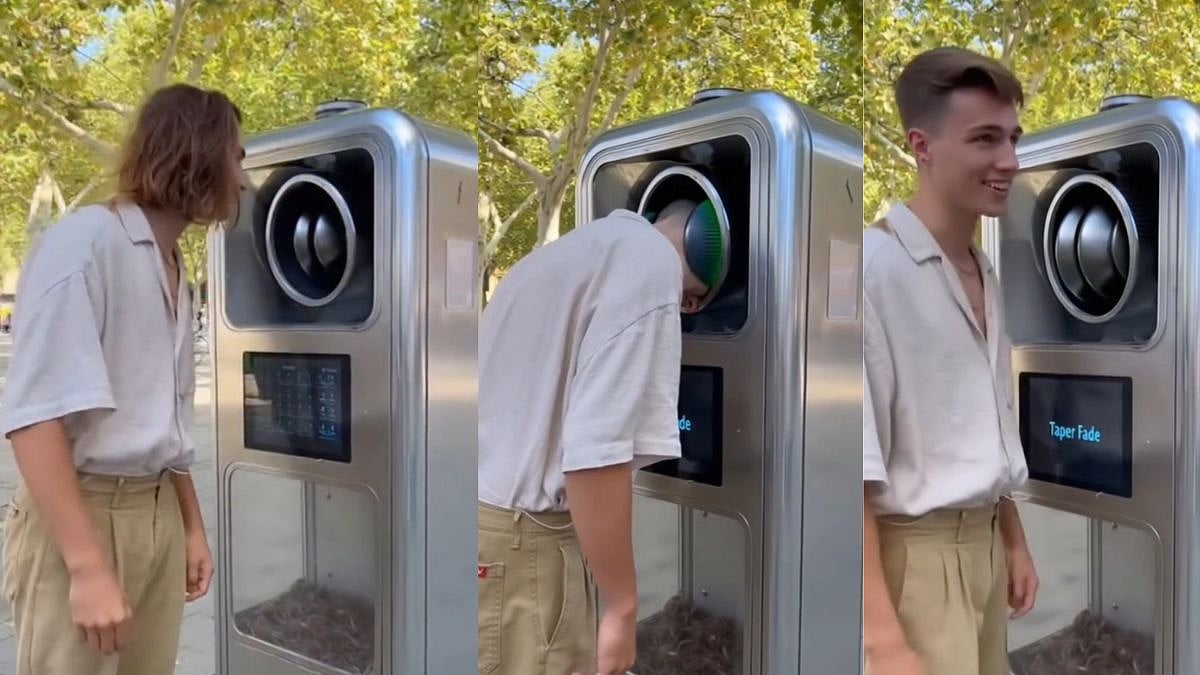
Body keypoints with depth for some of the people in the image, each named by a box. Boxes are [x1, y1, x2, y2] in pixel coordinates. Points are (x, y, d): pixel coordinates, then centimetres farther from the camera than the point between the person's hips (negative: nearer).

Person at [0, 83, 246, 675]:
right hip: (82, 514, -8)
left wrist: (192, 527, 21)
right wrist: (87, 567, -23)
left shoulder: (174, 269, 13)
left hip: (159, 514, 8)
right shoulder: (84, 240, -12)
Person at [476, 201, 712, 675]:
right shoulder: (652, 262, -10)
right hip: (518, 537, -10)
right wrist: (623, 607, -13)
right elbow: (595, 452, -21)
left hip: (499, 520, 10)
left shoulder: (580, 249, 20)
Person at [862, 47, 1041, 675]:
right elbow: (857, 465, -23)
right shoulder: (875, 266, -20)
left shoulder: (984, 272, 8)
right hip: (913, 552, -8)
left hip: (982, 543, 8)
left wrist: (1013, 541, 20)